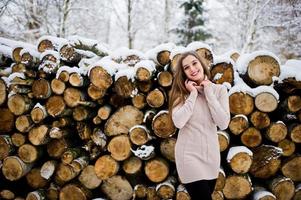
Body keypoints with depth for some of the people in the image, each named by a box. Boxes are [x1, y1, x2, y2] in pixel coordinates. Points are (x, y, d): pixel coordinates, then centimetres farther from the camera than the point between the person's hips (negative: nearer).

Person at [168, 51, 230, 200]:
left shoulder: (219, 90, -1)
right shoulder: (181, 92, -4)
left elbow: (223, 124, -13)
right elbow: (178, 122, -20)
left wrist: (209, 93, -12)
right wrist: (193, 94, -15)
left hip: (211, 153, 3)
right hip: (189, 154, -3)